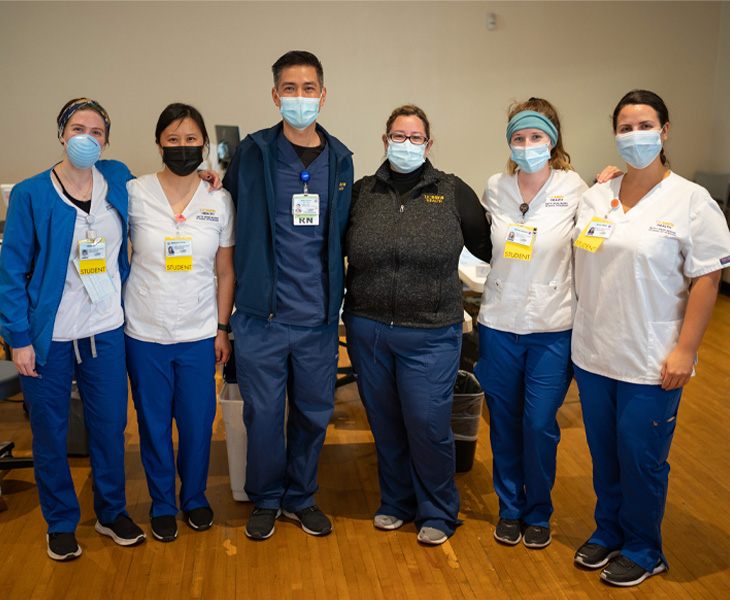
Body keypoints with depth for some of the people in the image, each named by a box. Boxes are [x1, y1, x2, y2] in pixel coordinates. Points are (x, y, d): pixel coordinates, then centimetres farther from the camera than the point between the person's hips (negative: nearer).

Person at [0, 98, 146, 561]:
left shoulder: (118, 179, 4)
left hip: (106, 331, 3)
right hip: (50, 336, -2)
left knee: (111, 425, 11)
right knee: (50, 433, 10)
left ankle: (112, 512, 32)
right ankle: (61, 524, 28)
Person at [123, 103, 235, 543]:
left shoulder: (220, 202, 1)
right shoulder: (134, 194, -3)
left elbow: (226, 272, 6)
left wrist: (223, 328, 4)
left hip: (200, 333, 1)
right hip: (145, 331, -1)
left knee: (198, 421, 9)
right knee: (154, 423, 10)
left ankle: (195, 497, 33)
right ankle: (162, 504, 30)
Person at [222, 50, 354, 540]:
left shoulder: (340, 160, 7)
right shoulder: (252, 153, -1)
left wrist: (336, 299, 11)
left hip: (319, 317, 2)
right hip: (262, 315, -2)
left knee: (314, 412, 12)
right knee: (263, 413, 6)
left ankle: (301, 497, 32)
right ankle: (266, 499, 28)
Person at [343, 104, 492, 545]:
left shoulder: (453, 193, 2)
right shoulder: (362, 193, 7)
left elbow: (489, 247, 6)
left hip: (431, 334, -2)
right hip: (368, 329, 3)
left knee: (428, 424, -1)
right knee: (385, 424, 13)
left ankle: (437, 513, 21)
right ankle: (396, 503, 34)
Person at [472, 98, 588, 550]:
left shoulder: (574, 189, -6)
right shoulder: (495, 189, 2)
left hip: (553, 328, -2)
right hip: (499, 323, 2)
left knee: (541, 425, 3)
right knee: (504, 423, 11)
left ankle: (539, 514, 26)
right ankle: (510, 508, 30)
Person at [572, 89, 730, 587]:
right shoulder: (596, 197, 7)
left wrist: (685, 350, -13)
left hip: (651, 363, -4)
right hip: (593, 354, 5)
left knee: (641, 460, 6)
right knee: (604, 454, 16)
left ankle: (642, 550, 28)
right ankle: (608, 532, 37)